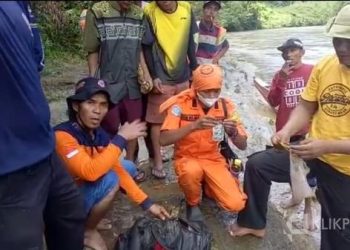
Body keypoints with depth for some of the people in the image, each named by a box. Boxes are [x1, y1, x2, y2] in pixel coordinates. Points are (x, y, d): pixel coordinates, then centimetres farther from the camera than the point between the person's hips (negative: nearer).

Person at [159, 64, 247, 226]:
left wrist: (234, 132, -29)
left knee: (236, 205, -15)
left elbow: (243, 146, -6)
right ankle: (192, 203, -3)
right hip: (187, 158, -2)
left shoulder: (226, 106, -7)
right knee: (191, 171, -39)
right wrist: (194, 126, -38)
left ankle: (208, 189, 18)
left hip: (214, 160, 3)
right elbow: (164, 140, -26)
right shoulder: (181, 103, -16)